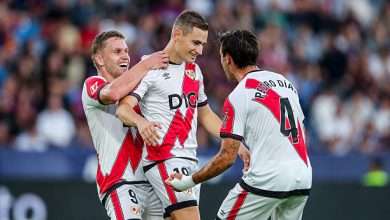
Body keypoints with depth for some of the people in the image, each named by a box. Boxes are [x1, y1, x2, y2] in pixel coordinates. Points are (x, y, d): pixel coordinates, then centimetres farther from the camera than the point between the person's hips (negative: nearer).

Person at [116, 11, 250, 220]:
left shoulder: (194, 70, 18)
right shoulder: (151, 68, -7)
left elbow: (205, 115, 28)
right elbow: (123, 108, -18)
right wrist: (140, 122, -40)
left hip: (189, 161, 8)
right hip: (163, 159, -8)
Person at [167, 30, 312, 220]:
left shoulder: (238, 97, -7)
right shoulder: (285, 82, 14)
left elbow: (227, 157, -10)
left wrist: (189, 181, -1)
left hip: (268, 179, -7)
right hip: (302, 179, 7)